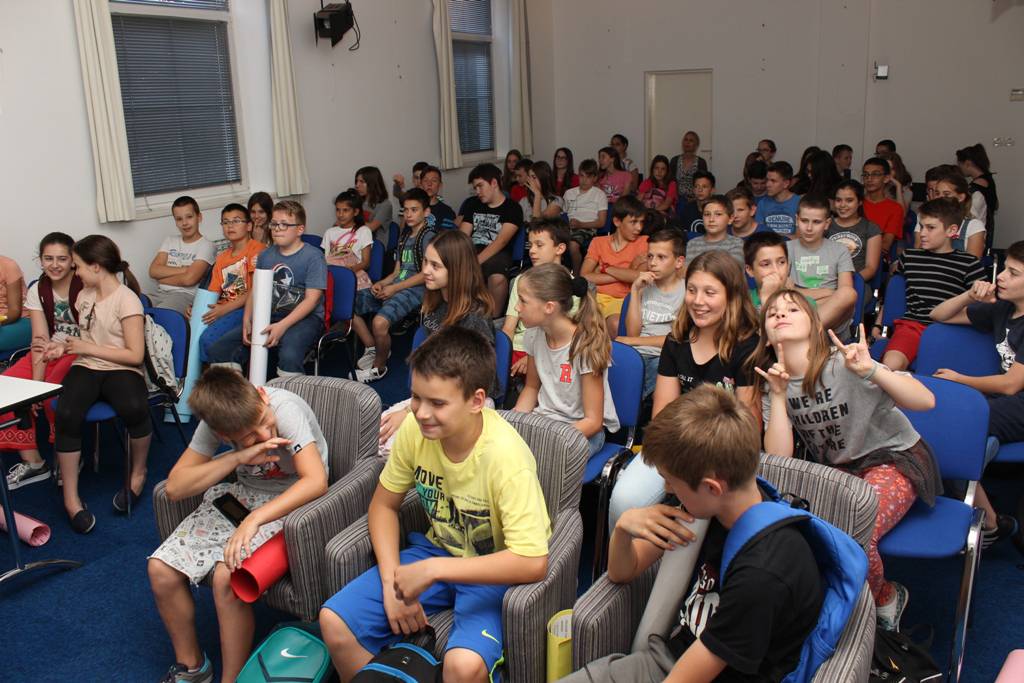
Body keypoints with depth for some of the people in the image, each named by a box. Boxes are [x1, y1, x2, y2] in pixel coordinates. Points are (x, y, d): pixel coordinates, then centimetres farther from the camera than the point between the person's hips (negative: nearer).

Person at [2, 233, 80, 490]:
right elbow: (40, 341, -4)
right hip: (50, 352, 6)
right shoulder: (37, 290, 3)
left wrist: (60, 347, -27)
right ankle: (32, 461, -4)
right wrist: (36, 382, -15)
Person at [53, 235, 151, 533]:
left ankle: (138, 473, -8)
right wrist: (65, 346, 5)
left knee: (134, 408, -37)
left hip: (121, 370, -5)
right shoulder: (85, 295, 13)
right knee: (66, 415, -28)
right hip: (86, 368, 5)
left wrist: (87, 348, -9)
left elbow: (135, 354, -11)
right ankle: (70, 497, -18)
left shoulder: (126, 299, -8)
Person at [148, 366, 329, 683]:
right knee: (160, 569, -6)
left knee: (227, 576, -27)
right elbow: (175, 487, -16)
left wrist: (253, 519, -44)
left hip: (291, 502, -5)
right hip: (242, 494, 6)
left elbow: (316, 481, -38)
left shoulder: (286, 408, -29)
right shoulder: (217, 424, -16)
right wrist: (238, 458, -29)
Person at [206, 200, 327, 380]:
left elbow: (312, 299, -13)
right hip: (269, 316, 6)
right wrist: (246, 321, -5)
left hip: (304, 318, -6)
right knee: (217, 350, -7)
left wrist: (282, 325, -23)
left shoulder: (313, 256, -6)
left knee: (289, 356, -39)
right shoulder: (265, 255, 15)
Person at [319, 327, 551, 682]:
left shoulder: (504, 455, -30)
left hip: (494, 569, -5)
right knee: (334, 622, -9)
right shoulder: (414, 429, -15)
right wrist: (392, 581, -12)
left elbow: (532, 563, -32)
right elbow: (384, 505, 1)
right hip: (437, 548, 5)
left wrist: (433, 570, -31)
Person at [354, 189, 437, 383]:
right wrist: (381, 283, 1)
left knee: (380, 322, -33)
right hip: (395, 286, 9)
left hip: (414, 289, -9)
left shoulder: (429, 237, -3)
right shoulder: (404, 237, 23)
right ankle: (372, 348, 9)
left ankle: (379, 367, -7)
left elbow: (425, 274, -11)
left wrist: (394, 288, -14)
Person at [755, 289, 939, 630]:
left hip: (894, 458, -4)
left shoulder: (843, 365, -19)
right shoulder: (774, 384, -4)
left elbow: (926, 401, -24)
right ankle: (885, 594, 1)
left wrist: (870, 370, -38)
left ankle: (878, 600, 6)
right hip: (837, 470, 5)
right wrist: (778, 395, -20)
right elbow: (779, 461, -13)